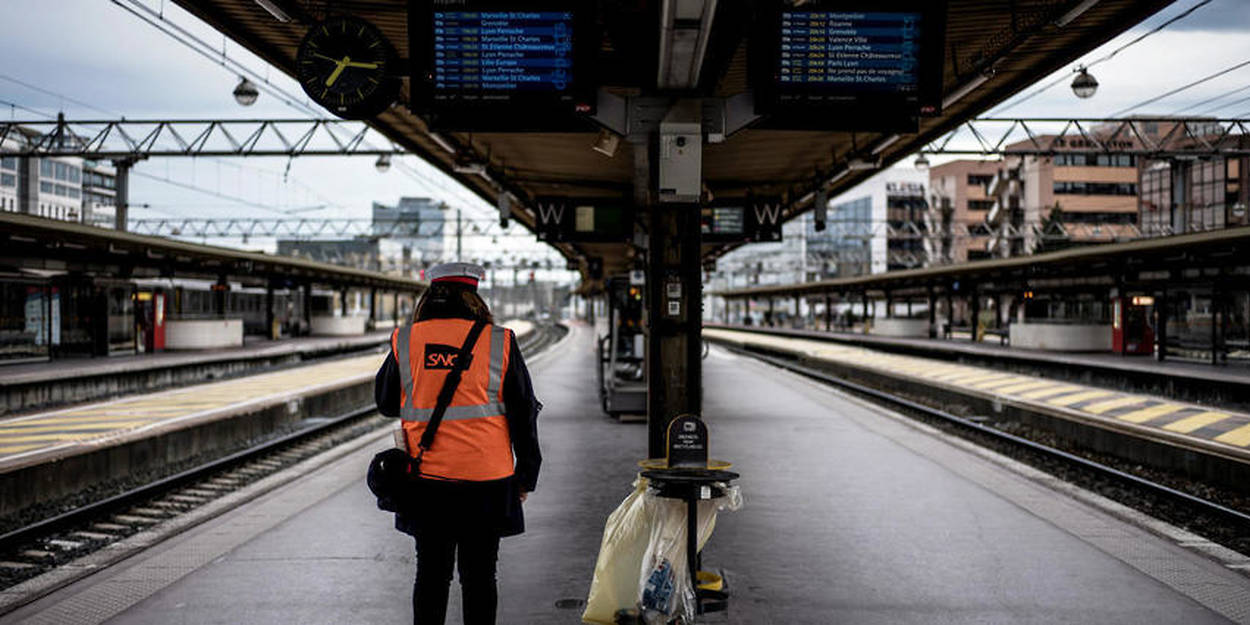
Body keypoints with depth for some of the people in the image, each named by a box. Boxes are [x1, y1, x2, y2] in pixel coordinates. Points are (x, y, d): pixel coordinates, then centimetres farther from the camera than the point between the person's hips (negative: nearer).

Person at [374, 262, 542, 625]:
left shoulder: (405, 341, 1)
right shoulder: (499, 342, -3)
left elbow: (385, 403, 14)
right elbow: (524, 414, 2)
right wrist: (525, 476, 10)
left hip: (425, 479, 1)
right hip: (486, 479, -1)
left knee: (431, 574, 12)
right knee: (479, 577, 7)